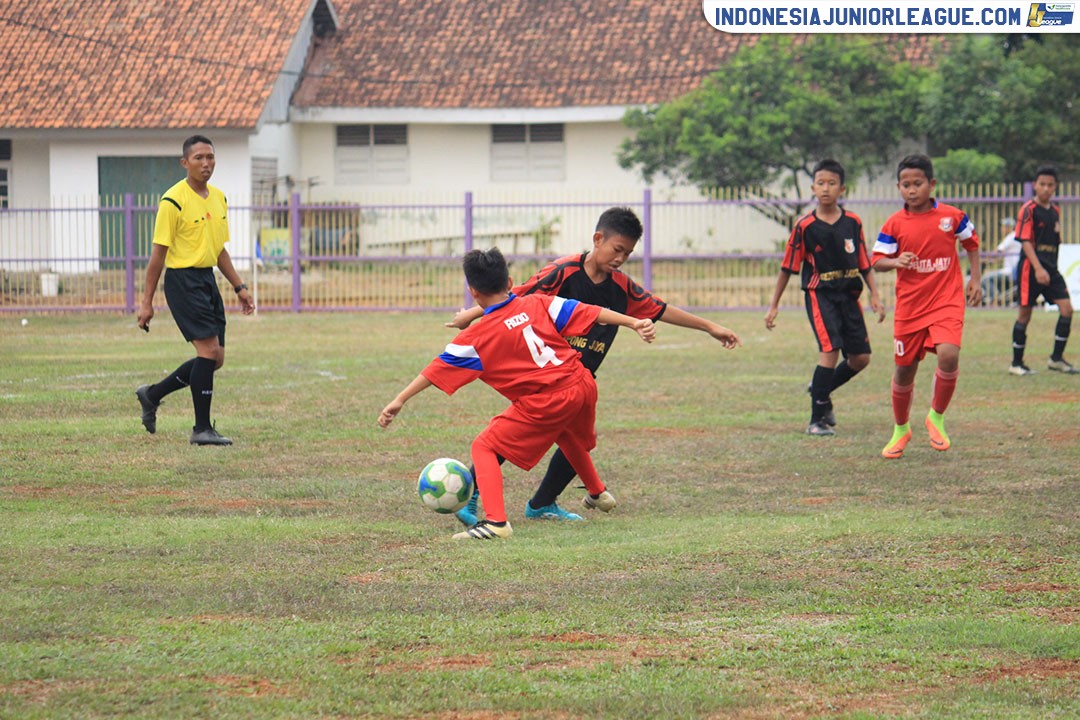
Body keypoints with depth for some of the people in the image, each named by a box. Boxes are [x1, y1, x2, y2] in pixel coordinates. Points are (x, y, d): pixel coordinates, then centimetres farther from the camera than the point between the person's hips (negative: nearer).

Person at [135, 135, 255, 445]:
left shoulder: (219, 198, 12)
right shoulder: (173, 201, -12)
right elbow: (158, 253, -11)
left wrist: (240, 287, 15)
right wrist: (147, 301, -12)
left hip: (207, 279, 8)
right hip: (182, 280, -8)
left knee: (215, 358, 7)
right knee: (209, 350, -13)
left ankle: (152, 395, 23)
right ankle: (202, 429, -5)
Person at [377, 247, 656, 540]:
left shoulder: (476, 338, -3)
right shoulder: (537, 304, 6)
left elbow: (436, 370, 1)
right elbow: (588, 312, 2)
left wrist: (400, 401, 6)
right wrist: (634, 322, 5)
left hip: (543, 405, -6)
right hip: (582, 385, 6)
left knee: (484, 448, 3)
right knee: (569, 435, 39)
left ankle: (495, 521, -15)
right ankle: (598, 494, 59)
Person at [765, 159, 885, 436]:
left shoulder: (853, 223, 4)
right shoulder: (805, 226, -5)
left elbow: (864, 263, 11)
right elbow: (788, 267, 0)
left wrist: (875, 296, 3)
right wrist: (774, 305, 2)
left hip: (848, 295, 5)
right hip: (820, 295, -5)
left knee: (861, 357, 4)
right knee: (830, 350, -19)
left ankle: (820, 390, 30)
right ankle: (817, 420, -10)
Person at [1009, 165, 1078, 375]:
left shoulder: (1055, 211, 13)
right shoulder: (1029, 210, -8)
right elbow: (1025, 241, -15)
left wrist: (1051, 268, 18)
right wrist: (1038, 268, -24)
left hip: (1051, 269, 6)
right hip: (1030, 268, -6)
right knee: (1025, 313, 0)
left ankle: (1056, 359, 2)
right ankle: (1016, 363, 10)